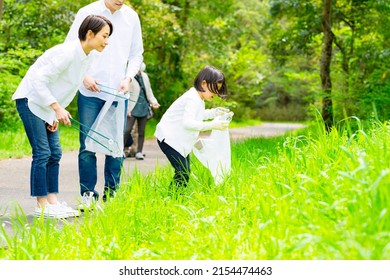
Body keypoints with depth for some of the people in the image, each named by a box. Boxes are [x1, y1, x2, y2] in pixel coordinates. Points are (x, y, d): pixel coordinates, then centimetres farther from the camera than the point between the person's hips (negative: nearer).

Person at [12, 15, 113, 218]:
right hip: (31, 100, -9)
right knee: (42, 153, -10)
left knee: (54, 153, 5)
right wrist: (58, 109, -26)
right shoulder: (67, 53, -26)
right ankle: (41, 207, -5)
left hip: (47, 104, 9)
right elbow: (40, 80, -26)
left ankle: (52, 202, 10)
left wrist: (56, 114, 6)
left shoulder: (89, 56, 1)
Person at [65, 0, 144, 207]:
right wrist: (83, 76, -9)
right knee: (88, 145, -2)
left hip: (118, 92, 3)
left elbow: (136, 53, 14)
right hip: (90, 92, -3)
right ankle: (88, 194, 7)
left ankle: (111, 195, 14)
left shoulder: (131, 17, 7)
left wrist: (128, 78, -1)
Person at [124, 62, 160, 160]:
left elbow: (149, 91, 18)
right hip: (132, 108, -6)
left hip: (143, 108, 6)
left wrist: (153, 102, 5)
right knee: (127, 130, -12)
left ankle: (139, 152, 14)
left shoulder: (144, 76, 10)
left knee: (141, 131, 7)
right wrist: (127, 108, -15)